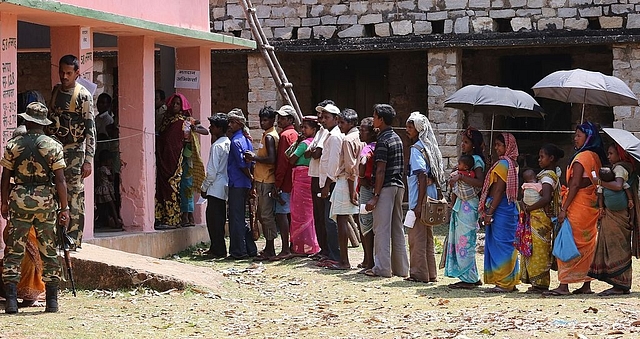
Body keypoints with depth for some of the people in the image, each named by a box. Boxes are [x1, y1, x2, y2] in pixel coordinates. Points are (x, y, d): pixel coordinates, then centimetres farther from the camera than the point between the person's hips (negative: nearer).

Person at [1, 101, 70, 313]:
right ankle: (52, 301, 8)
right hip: (46, 201, 0)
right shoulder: (53, 146, -2)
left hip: (19, 201, 0)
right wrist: (64, 209, -1)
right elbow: (60, 181, -5)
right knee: (49, 253, 8)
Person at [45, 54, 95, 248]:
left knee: (74, 196, -7)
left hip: (73, 152, -7)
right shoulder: (56, 91, 13)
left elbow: (90, 129, -11)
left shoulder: (83, 96, -8)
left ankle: (74, 241, -4)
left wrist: (88, 160, -17)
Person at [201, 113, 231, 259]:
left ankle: (218, 250, -4)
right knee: (219, 218, 14)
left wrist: (204, 187, -6)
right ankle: (216, 248, 21)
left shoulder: (217, 146, -16)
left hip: (215, 188, -9)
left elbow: (212, 171, -18)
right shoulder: (228, 144, 10)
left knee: (214, 218, -5)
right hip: (225, 188, 9)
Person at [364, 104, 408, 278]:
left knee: (382, 228, -5)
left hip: (386, 187, -9)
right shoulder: (397, 138, 15)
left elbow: (381, 170, -17)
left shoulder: (383, 140, -13)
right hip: (399, 185, 9)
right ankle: (400, 267, 13)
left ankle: (382, 268, -4)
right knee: (397, 228, 11)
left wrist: (375, 196, -17)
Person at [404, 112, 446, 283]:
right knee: (427, 237, 14)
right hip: (430, 198, 9)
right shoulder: (429, 147, 12)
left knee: (417, 237, -2)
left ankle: (419, 273, 1)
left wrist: (419, 204, -22)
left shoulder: (416, 149, -13)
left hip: (419, 200, -9)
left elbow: (423, 176, -21)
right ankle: (430, 273, 18)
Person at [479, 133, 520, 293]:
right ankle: (510, 282, 15)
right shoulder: (512, 163, 15)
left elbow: (499, 190, -18)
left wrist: (489, 213, -17)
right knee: (508, 245, 11)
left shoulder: (503, 164, -13)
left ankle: (503, 283, -5)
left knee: (500, 244, -7)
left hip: (500, 207, -10)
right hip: (509, 207, 10)